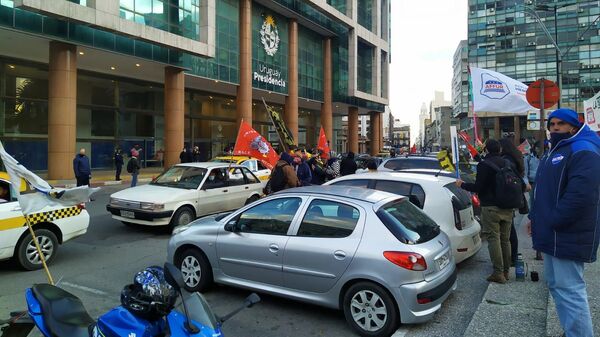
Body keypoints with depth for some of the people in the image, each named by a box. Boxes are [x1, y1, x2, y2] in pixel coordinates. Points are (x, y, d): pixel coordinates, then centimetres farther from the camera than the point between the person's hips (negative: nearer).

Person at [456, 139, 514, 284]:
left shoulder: (484, 165, -12)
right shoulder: (507, 163, 9)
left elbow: (478, 187, -14)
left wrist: (462, 185, 0)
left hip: (491, 208, -7)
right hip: (507, 207, 7)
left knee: (493, 239, -3)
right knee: (505, 239, 13)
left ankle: (498, 273, -3)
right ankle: (506, 271, 20)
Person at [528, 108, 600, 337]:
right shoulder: (554, 152, 20)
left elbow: (581, 195, -25)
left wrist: (552, 222, -20)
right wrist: (536, 217, 16)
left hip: (567, 236, -10)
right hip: (552, 234, 10)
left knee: (569, 289, -8)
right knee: (556, 285, 17)